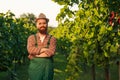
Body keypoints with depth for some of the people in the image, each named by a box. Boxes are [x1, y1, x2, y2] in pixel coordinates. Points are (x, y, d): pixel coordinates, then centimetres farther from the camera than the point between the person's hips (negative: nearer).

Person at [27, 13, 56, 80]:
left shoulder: (52, 39, 5)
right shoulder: (31, 38, 9)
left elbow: (51, 52, -12)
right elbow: (30, 50, -10)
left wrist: (36, 55, -9)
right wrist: (44, 49, -10)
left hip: (47, 67, 0)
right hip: (34, 67, 0)